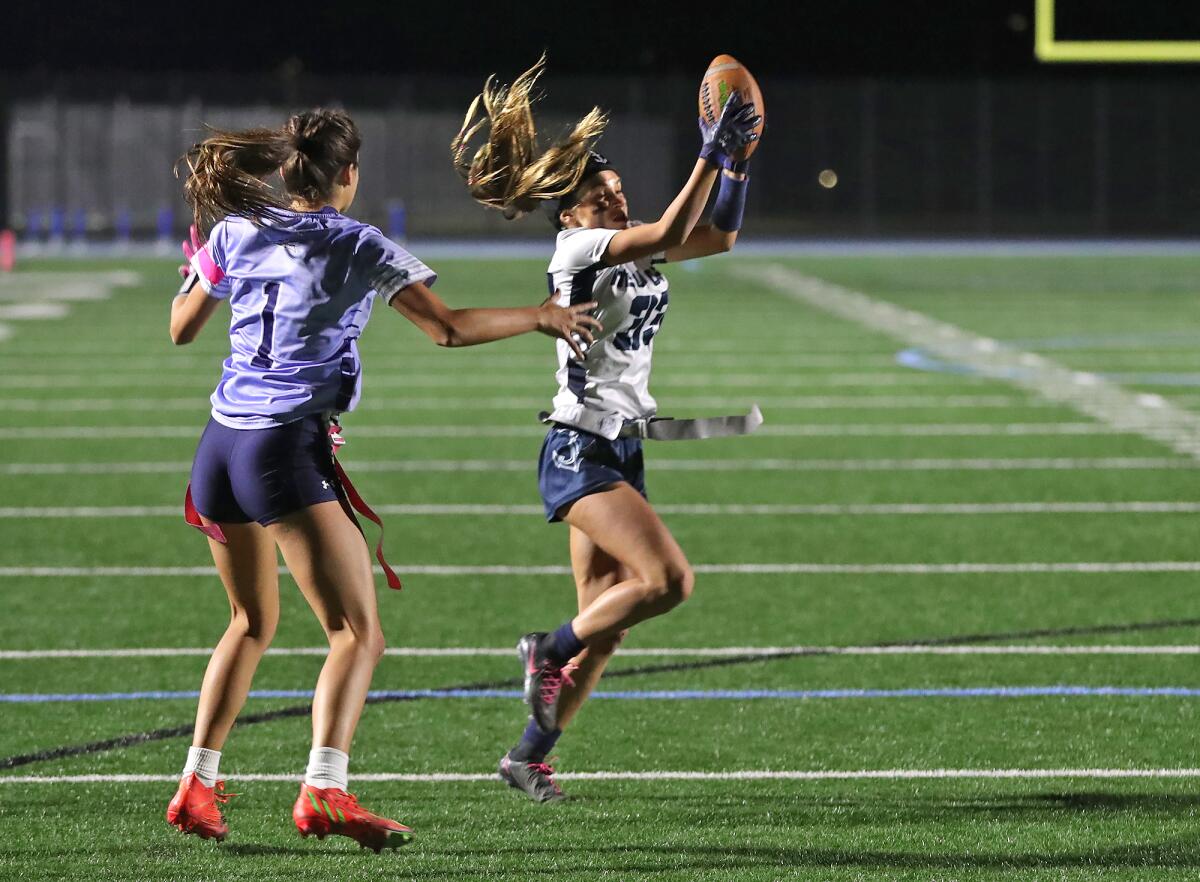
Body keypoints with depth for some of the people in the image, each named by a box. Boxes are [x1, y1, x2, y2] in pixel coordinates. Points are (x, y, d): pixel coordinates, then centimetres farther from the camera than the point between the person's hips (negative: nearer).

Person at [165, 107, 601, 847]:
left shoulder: (236, 235, 9)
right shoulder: (361, 250, -4)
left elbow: (180, 328, 19)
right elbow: (449, 328, -10)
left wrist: (196, 270, 39)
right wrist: (541, 317, 3)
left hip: (219, 450, 6)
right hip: (288, 452, -6)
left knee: (253, 621, 23)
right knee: (358, 633, -4)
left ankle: (197, 785, 17)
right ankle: (324, 791, -21)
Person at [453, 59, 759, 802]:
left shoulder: (634, 251, 11)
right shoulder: (578, 250, -12)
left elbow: (720, 235, 16)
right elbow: (671, 232, -26)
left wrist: (735, 161, 4)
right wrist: (711, 155, -25)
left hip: (622, 452, 9)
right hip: (579, 453, -9)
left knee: (606, 622, 6)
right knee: (668, 578, -22)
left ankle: (531, 755, 13)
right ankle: (551, 651, -4)